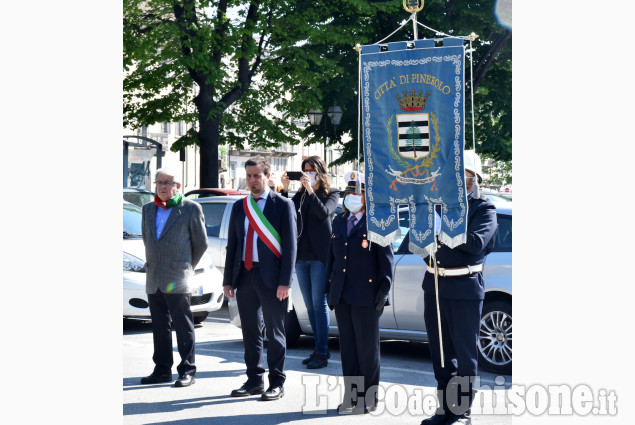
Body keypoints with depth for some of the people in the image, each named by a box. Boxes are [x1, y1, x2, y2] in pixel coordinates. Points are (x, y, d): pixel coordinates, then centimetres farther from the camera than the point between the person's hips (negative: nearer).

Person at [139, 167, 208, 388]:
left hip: (177, 279, -5)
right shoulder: (148, 209, 14)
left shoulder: (191, 209, -2)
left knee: (183, 326, -3)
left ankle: (187, 371, 0)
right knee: (160, 327, 10)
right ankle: (162, 370, 17)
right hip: (153, 280, 5)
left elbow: (201, 243, 3)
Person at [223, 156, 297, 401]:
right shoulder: (239, 207, 13)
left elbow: (290, 245, -6)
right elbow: (232, 245, 14)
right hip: (244, 276, 5)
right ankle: (255, 380, 21)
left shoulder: (283, 205, -2)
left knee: (275, 333, 2)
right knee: (250, 333, 11)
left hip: (271, 278, -5)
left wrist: (284, 282, -13)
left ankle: (277, 383, 10)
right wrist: (228, 280, 8)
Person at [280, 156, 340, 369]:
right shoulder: (300, 195, 13)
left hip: (319, 256, -5)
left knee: (319, 304, -7)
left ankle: (322, 353, -4)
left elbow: (324, 212, -17)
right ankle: (319, 348, 18)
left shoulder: (331, 194, 1)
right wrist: (285, 189, -12)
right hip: (301, 256, 5)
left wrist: (310, 189, -21)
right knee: (310, 305, 10)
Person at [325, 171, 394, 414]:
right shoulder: (339, 222, 15)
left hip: (365, 295, -6)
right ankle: (351, 396, 17)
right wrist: (329, 289, 13)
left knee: (367, 348, 1)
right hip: (342, 296, 6)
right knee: (347, 346, 10)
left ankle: (369, 399, 9)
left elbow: (386, 258, -7)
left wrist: (384, 290, -13)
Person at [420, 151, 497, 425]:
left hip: (464, 289, -6)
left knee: (464, 354, 1)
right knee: (440, 352, 13)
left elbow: (476, 242, -21)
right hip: (435, 286, 6)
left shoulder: (484, 209, -4)